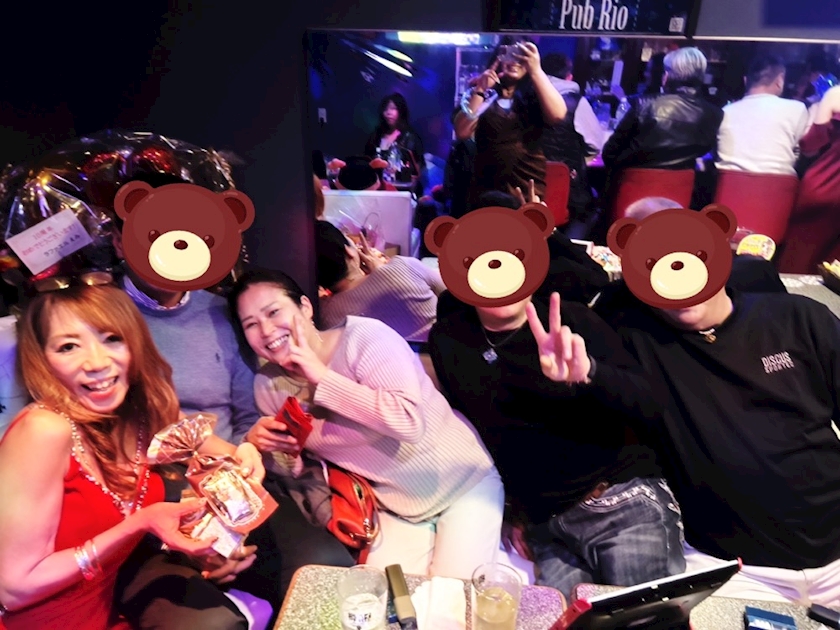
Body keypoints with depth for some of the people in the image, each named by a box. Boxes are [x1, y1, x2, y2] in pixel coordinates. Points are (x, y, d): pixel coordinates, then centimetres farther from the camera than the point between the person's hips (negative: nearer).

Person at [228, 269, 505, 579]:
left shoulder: (363, 337, -24)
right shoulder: (269, 384, -6)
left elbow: (411, 423, -36)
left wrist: (323, 378, -31)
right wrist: (259, 440, -15)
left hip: (464, 481, -5)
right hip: (394, 506, 5)